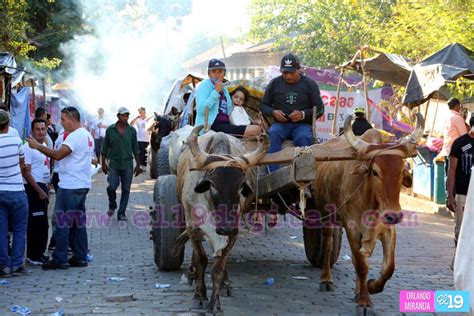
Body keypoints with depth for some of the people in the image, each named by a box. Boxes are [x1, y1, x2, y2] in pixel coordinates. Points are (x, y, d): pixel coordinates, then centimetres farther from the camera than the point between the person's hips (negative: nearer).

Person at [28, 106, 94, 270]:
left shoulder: (75, 136, -16)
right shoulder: (87, 135, 16)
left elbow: (58, 155, -26)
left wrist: (37, 146, -21)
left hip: (70, 187, -10)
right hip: (83, 184, 10)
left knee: (62, 223, -5)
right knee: (79, 223, 13)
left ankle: (60, 259, -3)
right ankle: (80, 257, 16)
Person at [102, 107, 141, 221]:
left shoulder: (132, 130, 4)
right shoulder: (110, 130, 1)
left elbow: (135, 148, 8)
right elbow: (105, 147, 6)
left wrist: (138, 164, 6)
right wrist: (104, 163, 2)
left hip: (127, 164, 1)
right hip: (114, 163, -1)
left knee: (126, 189, 1)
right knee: (112, 187, -11)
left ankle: (121, 213, 10)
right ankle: (112, 206, 17)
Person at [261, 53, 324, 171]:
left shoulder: (309, 84, 5)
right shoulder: (274, 83, 10)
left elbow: (320, 109, 3)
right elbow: (264, 105, 14)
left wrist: (303, 114, -16)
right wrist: (273, 112, -9)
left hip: (302, 124, -1)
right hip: (281, 124, 1)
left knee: (303, 138, -36)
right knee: (273, 134, -34)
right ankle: (272, 174, -41)